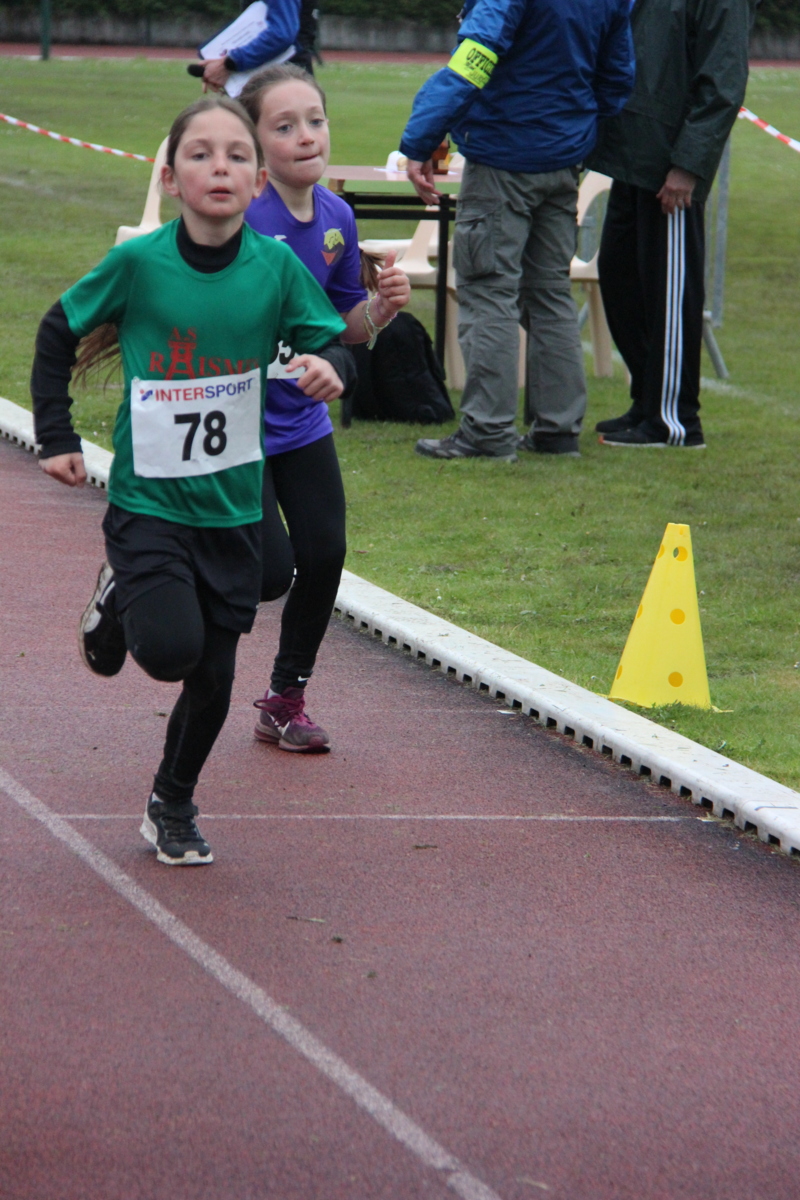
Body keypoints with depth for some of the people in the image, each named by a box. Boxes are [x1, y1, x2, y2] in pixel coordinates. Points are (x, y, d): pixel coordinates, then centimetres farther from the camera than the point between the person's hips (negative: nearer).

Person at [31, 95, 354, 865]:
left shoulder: (277, 268, -7)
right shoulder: (137, 264, -12)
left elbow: (331, 342, -1)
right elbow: (58, 334, 2)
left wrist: (330, 367, -24)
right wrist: (56, 438, -1)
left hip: (233, 504, 3)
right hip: (147, 498, -2)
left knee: (214, 676, 8)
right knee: (171, 649, -19)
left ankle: (173, 806, 32)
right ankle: (118, 600, 16)